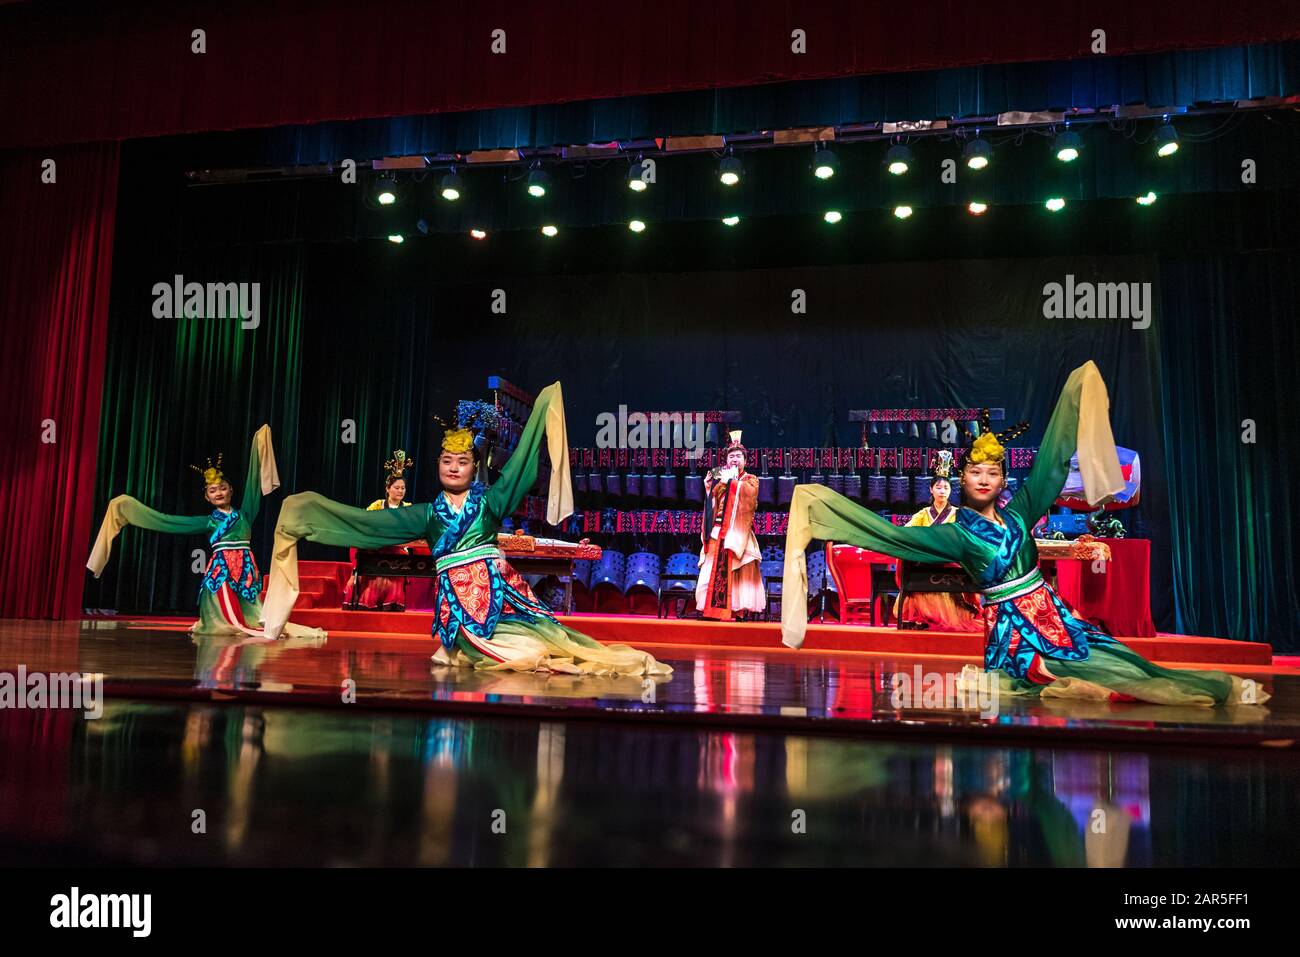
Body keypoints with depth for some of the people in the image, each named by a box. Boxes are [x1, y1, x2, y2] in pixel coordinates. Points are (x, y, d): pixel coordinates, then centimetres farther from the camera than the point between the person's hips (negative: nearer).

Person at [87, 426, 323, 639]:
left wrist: (260, 442, 12)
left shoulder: (244, 513, 11)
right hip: (220, 569, -1)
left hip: (246, 568, 1)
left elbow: (253, 483, 11)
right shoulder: (208, 521, 10)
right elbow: (166, 521, 11)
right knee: (230, 620, -8)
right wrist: (128, 507, 11)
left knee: (249, 616, -3)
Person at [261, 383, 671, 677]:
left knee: (540, 632, -18)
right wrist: (310, 508, 13)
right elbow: (368, 520, 14)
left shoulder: (490, 500, 7)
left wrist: (543, 408, -1)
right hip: (455, 594, 0)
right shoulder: (427, 513, 12)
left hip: (496, 586, 0)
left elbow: (519, 463, 2)